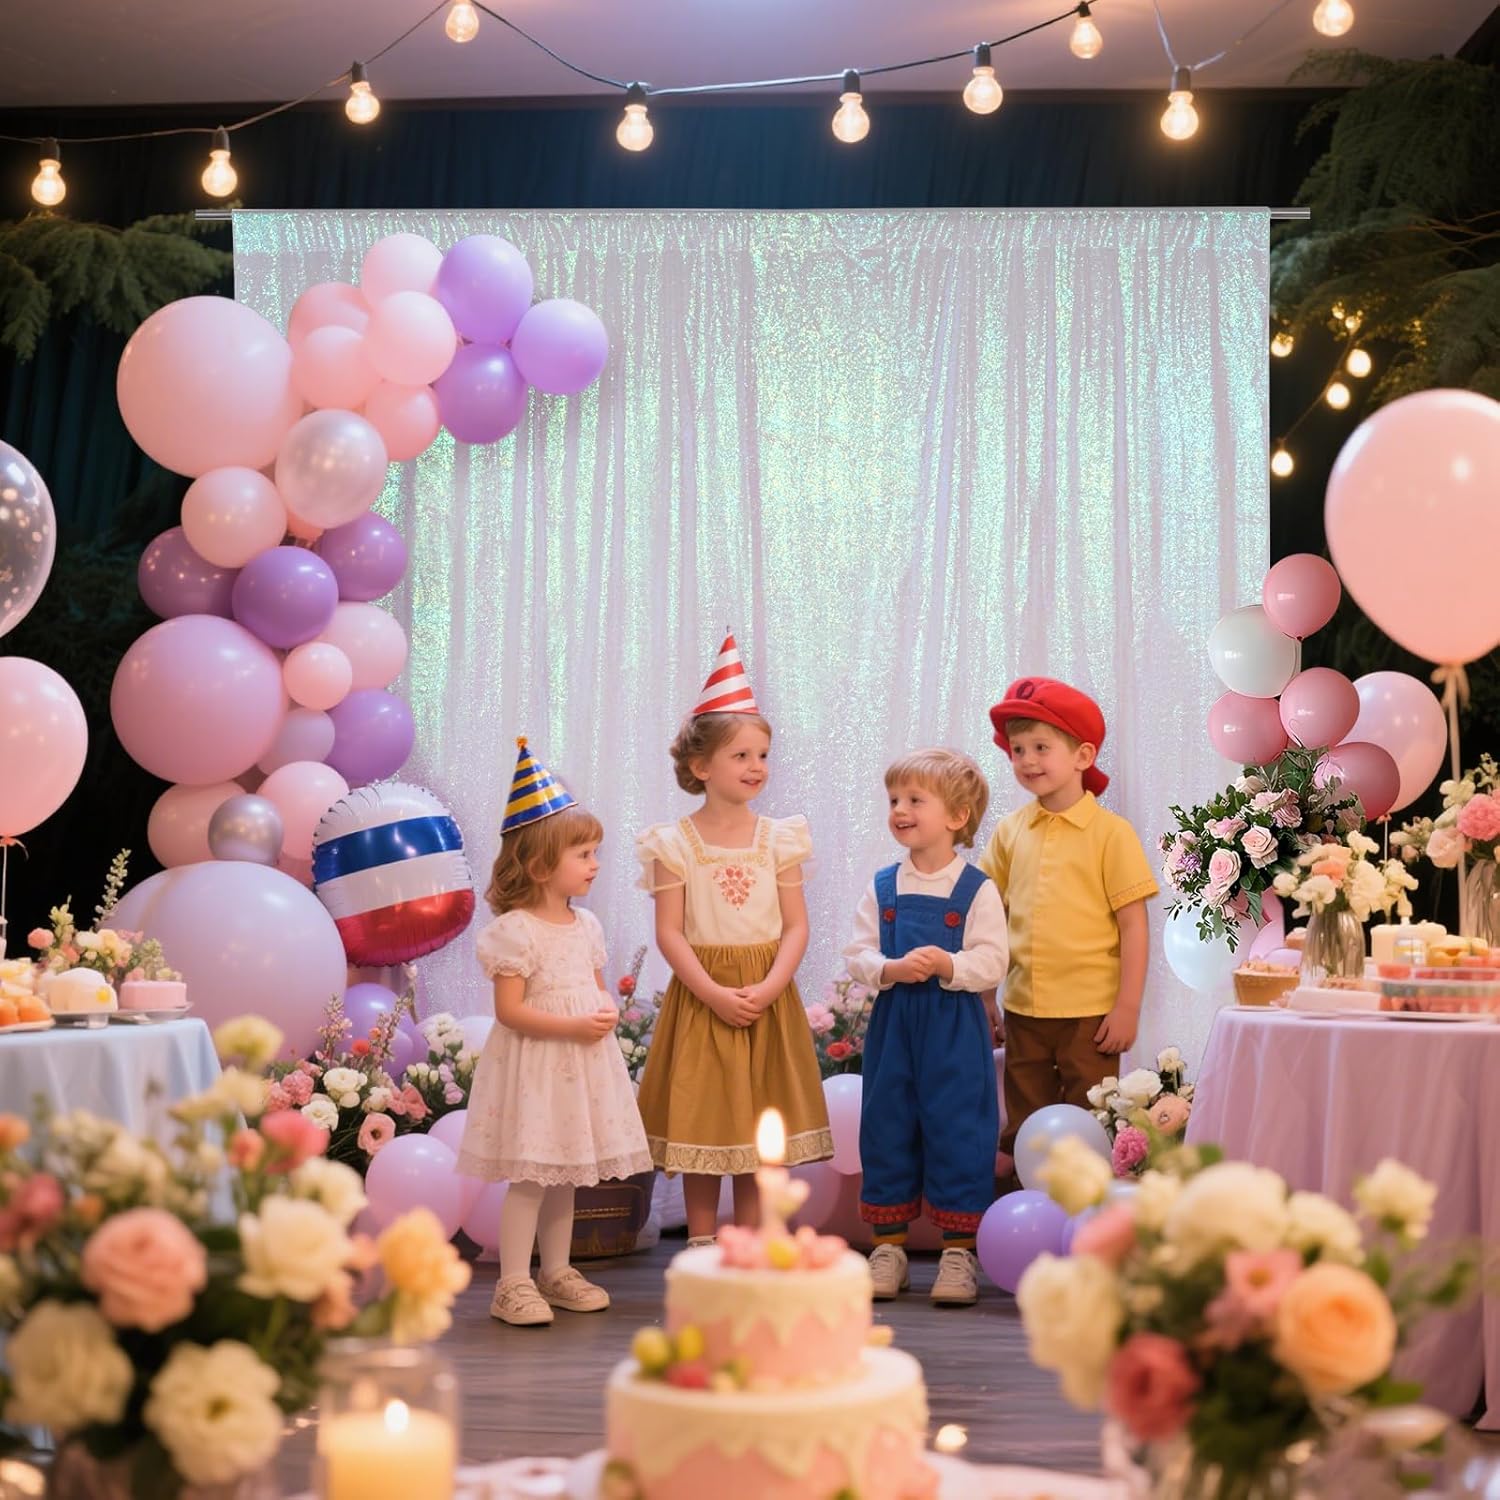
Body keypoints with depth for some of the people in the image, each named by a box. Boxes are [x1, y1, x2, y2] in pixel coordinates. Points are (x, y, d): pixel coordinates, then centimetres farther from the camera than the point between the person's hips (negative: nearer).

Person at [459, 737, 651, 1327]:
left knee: (566, 1172, 14)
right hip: (533, 1065, -7)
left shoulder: (586, 925, 8)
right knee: (531, 1176, -6)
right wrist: (573, 1026, -21)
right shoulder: (517, 930, -15)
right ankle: (513, 1284, 1)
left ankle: (556, 1273, 25)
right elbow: (510, 1010, -18)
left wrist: (608, 1013, -5)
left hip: (582, 1063, 7)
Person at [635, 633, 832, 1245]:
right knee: (699, 1123, 5)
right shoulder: (677, 843, -5)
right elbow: (670, 932, -8)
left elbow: (796, 926, 0)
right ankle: (701, 1250, 15)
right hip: (700, 997, -2)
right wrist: (714, 993, -18)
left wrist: (768, 987, -15)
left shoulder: (778, 839, 2)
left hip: (766, 997, 2)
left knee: (759, 1132, 7)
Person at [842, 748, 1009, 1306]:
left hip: (955, 1030, -3)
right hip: (892, 1027, 4)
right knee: (887, 1131, 7)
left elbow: (992, 962, -9)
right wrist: (889, 970, -17)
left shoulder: (977, 890, -4)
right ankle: (889, 1247, 19)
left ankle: (958, 1254, 9)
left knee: (957, 1132, -1)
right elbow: (858, 953, 2)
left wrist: (948, 965, -25)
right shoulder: (881, 887, 6)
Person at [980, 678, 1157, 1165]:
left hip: (1090, 1013, -4)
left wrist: (1128, 1007, -11)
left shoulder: (1110, 832, -8)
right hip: (1023, 1010, 4)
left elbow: (1134, 925, -8)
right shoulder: (1010, 832, 5)